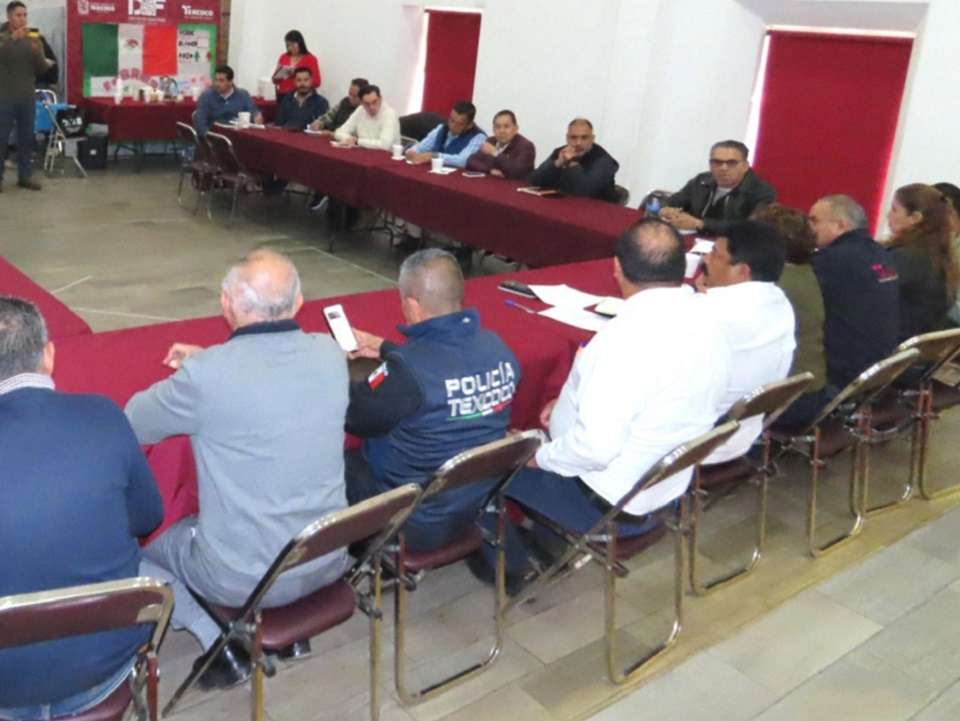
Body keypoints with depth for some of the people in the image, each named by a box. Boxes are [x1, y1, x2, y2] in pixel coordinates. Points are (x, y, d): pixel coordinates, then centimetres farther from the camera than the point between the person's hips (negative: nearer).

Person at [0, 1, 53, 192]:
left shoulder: (33, 39, 8)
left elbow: (43, 69, 3)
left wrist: (37, 52, -15)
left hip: (27, 98, 3)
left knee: (27, 139, 7)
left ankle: (24, 176, 15)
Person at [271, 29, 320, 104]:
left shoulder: (310, 58, 0)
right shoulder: (283, 57, 12)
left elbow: (316, 82, -6)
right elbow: (275, 80, 18)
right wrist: (278, 74, -5)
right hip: (283, 96, 4)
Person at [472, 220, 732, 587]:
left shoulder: (630, 333, -32)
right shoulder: (706, 322, -4)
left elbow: (595, 448, -32)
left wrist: (536, 456, -14)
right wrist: (572, 404, 9)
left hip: (608, 502, -8)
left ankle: (508, 564, 27)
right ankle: (548, 541, 33)